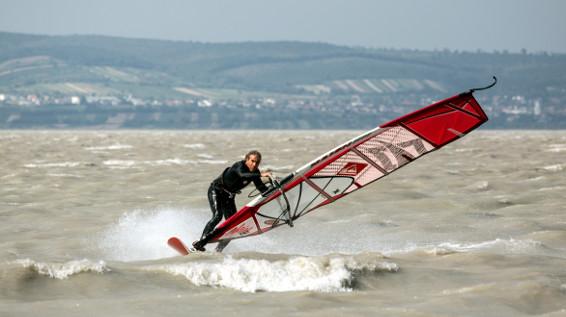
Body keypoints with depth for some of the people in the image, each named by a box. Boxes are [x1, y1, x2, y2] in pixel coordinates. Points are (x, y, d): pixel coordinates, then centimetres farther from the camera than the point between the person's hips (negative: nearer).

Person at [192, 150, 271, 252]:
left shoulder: (254, 172, -6)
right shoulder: (239, 166, -26)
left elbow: (261, 188, 1)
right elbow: (242, 175, -49)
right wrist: (260, 175, -59)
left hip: (229, 197, 7)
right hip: (216, 191, -7)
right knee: (217, 216, -28)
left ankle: (218, 251, 2)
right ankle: (200, 243, -30)